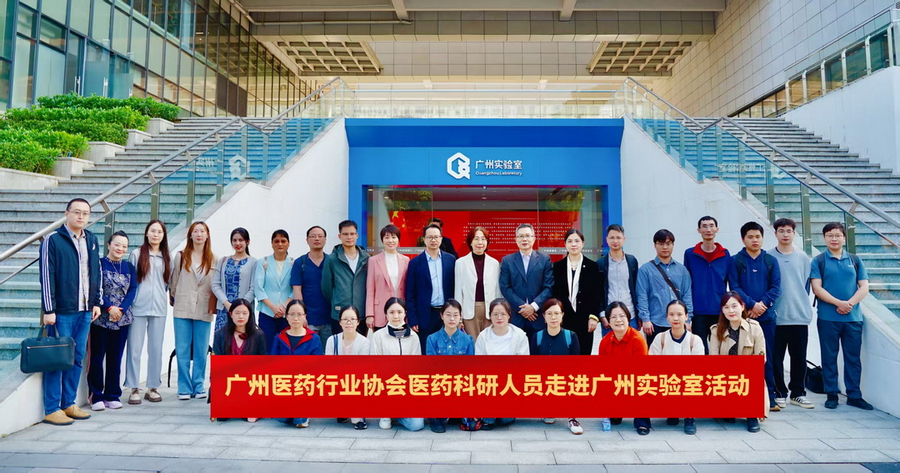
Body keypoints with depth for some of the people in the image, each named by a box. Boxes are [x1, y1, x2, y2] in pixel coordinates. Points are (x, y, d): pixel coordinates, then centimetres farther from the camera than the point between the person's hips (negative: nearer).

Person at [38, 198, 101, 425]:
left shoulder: (91, 240, 12)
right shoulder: (52, 240, -6)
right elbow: (47, 276, -9)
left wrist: (96, 302, 12)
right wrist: (48, 310, -12)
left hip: (85, 311, 6)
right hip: (62, 312, -6)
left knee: (77, 358, 11)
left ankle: (69, 404, 21)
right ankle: (51, 409, 9)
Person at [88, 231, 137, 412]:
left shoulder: (129, 267, 11)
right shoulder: (99, 264, 0)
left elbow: (132, 290, 4)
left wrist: (121, 308, -10)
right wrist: (109, 307, -15)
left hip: (122, 319, 3)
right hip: (100, 318, -3)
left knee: (115, 358, 8)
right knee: (97, 357, 0)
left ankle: (112, 395, 16)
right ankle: (96, 396, 10)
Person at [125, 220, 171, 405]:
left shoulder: (167, 258, 11)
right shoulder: (137, 254, 3)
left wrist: (165, 297, 8)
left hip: (159, 308, 3)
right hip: (138, 307, -2)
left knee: (156, 349, 6)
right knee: (135, 349, -1)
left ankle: (153, 387, 16)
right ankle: (134, 389, 7)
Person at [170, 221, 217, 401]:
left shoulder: (213, 259, 4)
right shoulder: (181, 256, 6)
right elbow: (174, 281, 10)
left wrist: (213, 306, -1)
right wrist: (175, 300, 9)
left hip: (204, 310, 0)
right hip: (182, 309, 0)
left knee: (201, 351, 6)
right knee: (182, 351, 2)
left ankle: (198, 386, 16)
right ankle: (184, 388, 11)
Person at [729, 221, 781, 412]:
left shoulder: (771, 261, 8)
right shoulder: (736, 261, 3)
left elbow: (776, 287, 2)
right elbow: (734, 288, -5)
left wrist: (762, 304, -12)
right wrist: (752, 304, -15)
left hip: (767, 316, 2)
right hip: (743, 316, -1)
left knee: (767, 358, 6)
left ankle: (769, 397, 13)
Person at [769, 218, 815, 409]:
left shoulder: (803, 258, 9)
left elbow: (807, 284, 13)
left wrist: (802, 304, 8)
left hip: (800, 316, 3)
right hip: (776, 316, -3)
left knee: (799, 357, 8)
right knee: (776, 357, 3)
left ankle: (798, 393, 21)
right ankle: (779, 393, 14)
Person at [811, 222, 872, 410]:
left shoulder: (855, 260, 10)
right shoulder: (818, 261, 2)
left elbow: (864, 286, 3)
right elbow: (817, 288, -6)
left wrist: (850, 303, -13)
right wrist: (839, 303, -16)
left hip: (853, 317, 2)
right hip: (828, 318, -2)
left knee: (853, 357, 7)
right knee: (829, 357, 4)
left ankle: (854, 395, 17)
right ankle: (832, 395, 13)